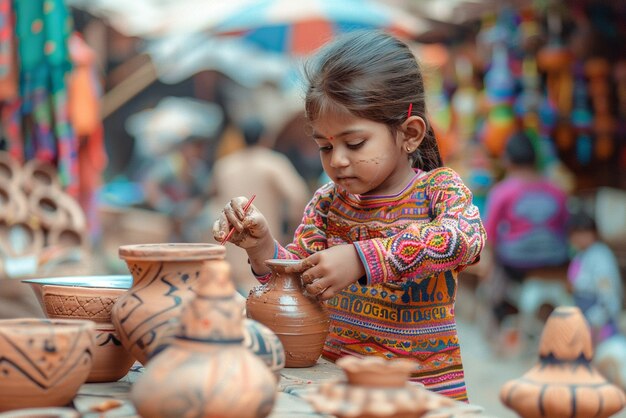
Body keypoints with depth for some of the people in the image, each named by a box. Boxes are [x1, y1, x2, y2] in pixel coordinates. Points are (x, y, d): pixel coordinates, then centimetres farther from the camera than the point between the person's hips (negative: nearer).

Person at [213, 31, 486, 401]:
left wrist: (361, 259, -34)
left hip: (421, 381, -3)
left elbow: (467, 237, -26)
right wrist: (262, 246, -9)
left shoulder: (439, 188, -4)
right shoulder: (328, 201, 9)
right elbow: (299, 278, 13)